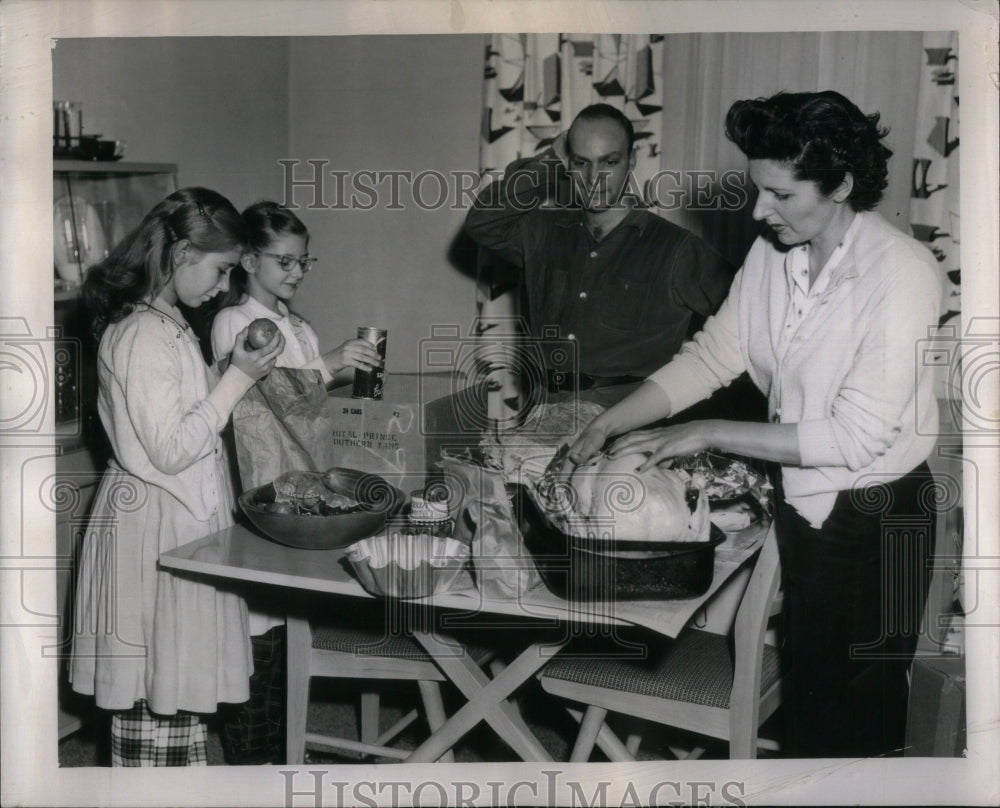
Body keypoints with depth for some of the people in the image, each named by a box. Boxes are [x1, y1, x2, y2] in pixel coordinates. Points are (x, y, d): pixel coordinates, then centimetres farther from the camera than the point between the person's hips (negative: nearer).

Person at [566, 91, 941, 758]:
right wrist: (609, 423, -5)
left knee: (859, 712, 10)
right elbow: (713, 354, 5)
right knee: (803, 685, 21)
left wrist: (710, 434, -21)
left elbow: (855, 438, -26)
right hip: (799, 503, 6)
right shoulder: (772, 252, -4)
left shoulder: (901, 273, -24)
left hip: (875, 520, -6)